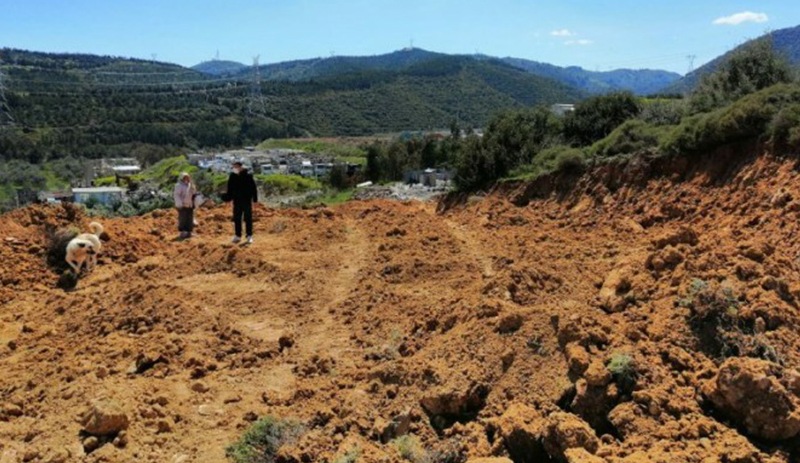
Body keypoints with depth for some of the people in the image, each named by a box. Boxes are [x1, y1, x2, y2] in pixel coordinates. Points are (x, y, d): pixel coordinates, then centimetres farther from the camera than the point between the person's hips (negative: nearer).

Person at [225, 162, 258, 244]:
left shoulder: (248, 176, -9)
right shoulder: (232, 176, 2)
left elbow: (253, 187, -6)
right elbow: (230, 189, 11)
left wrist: (255, 198, -8)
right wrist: (229, 198, 6)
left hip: (247, 200, -4)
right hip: (237, 200, 4)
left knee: (248, 219, 0)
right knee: (237, 219, 8)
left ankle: (249, 236, 6)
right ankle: (237, 235, 17)